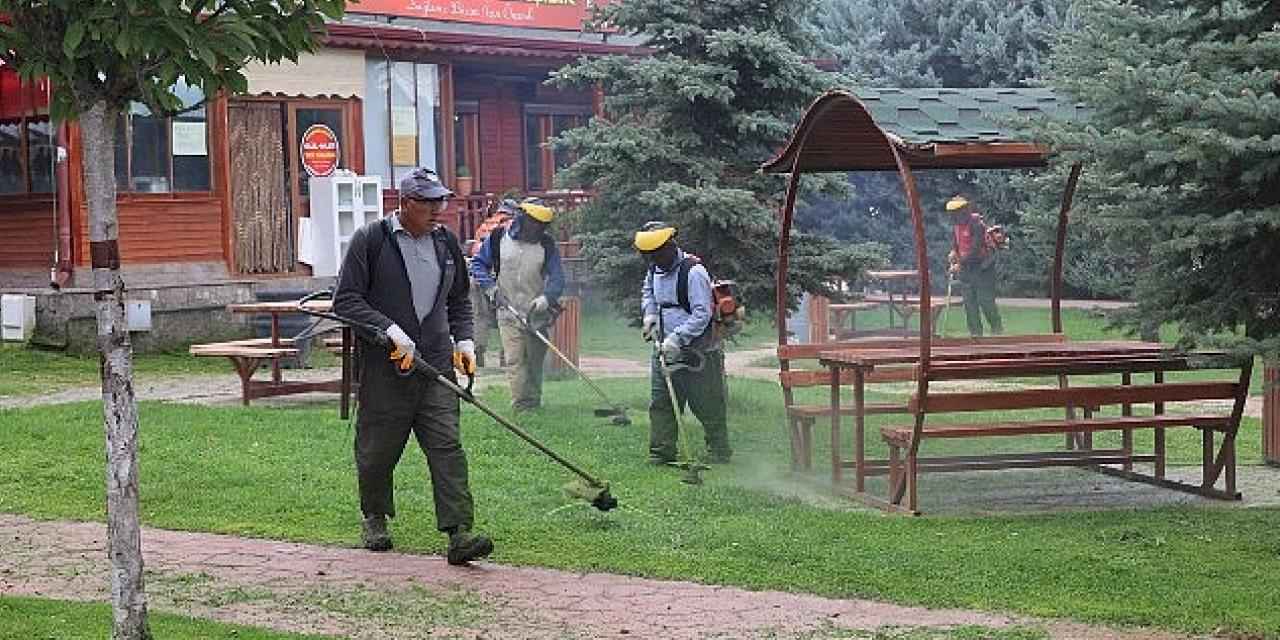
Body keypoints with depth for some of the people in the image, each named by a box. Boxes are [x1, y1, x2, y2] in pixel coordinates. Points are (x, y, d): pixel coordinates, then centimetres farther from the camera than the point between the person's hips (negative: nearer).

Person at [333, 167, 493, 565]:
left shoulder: (446, 242, 12)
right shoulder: (371, 240, -5)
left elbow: (459, 301, 24)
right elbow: (345, 300, -8)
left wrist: (464, 341, 8)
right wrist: (393, 332, -17)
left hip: (436, 365, 3)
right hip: (384, 368, -3)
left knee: (447, 446, -8)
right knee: (377, 450, 8)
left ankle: (458, 533, -13)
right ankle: (374, 518, 32)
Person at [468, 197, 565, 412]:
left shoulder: (547, 244, 0)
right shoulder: (498, 238, -2)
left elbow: (557, 278, -4)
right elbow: (478, 263, 8)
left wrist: (546, 298, -22)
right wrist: (489, 287, -7)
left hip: (537, 315, 1)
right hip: (509, 313, -1)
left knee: (535, 363, 6)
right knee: (515, 361, -10)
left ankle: (534, 403, 17)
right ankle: (521, 406, -10)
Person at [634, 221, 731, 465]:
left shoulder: (693, 272, -18)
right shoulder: (655, 270, 7)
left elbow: (702, 314, -22)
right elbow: (647, 291, 30)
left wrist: (677, 338, -28)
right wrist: (649, 314, 12)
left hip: (696, 351, -7)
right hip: (664, 349, 7)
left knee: (708, 405, 1)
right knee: (659, 403, 4)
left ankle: (719, 452, 13)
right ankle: (661, 452, 11)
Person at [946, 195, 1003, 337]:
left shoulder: (976, 224, -19)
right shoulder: (956, 225, 6)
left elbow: (975, 249, -25)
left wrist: (960, 264, -28)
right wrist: (954, 252, -1)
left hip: (982, 267, -7)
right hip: (966, 268, 7)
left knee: (986, 301, -6)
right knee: (969, 303, 5)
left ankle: (997, 329, 8)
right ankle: (975, 332, 10)